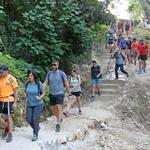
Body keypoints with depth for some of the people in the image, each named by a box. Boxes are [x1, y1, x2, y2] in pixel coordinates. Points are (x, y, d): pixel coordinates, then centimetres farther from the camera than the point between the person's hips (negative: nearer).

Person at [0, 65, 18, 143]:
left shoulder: (12, 79, -8)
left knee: (9, 117, 3)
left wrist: (15, 102, -9)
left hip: (9, 100, -4)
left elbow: (15, 91, -5)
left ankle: (10, 135, 15)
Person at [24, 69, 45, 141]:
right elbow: (25, 91, 13)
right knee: (29, 119, 1)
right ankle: (36, 128, 31)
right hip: (30, 104, 4)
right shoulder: (27, 84, -2)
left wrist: (40, 98, -20)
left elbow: (44, 92, -3)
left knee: (35, 119, -7)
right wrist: (25, 95, -9)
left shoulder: (39, 84, -13)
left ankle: (35, 134, 11)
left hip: (38, 104, -4)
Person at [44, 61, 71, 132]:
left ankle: (58, 124, -14)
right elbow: (46, 82, 1)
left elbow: (66, 83, 0)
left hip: (60, 93, -4)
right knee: (53, 109, 13)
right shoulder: (49, 73, 3)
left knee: (59, 108, -14)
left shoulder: (62, 73, -6)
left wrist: (69, 92, 6)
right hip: (52, 94, 4)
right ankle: (59, 119, 39)